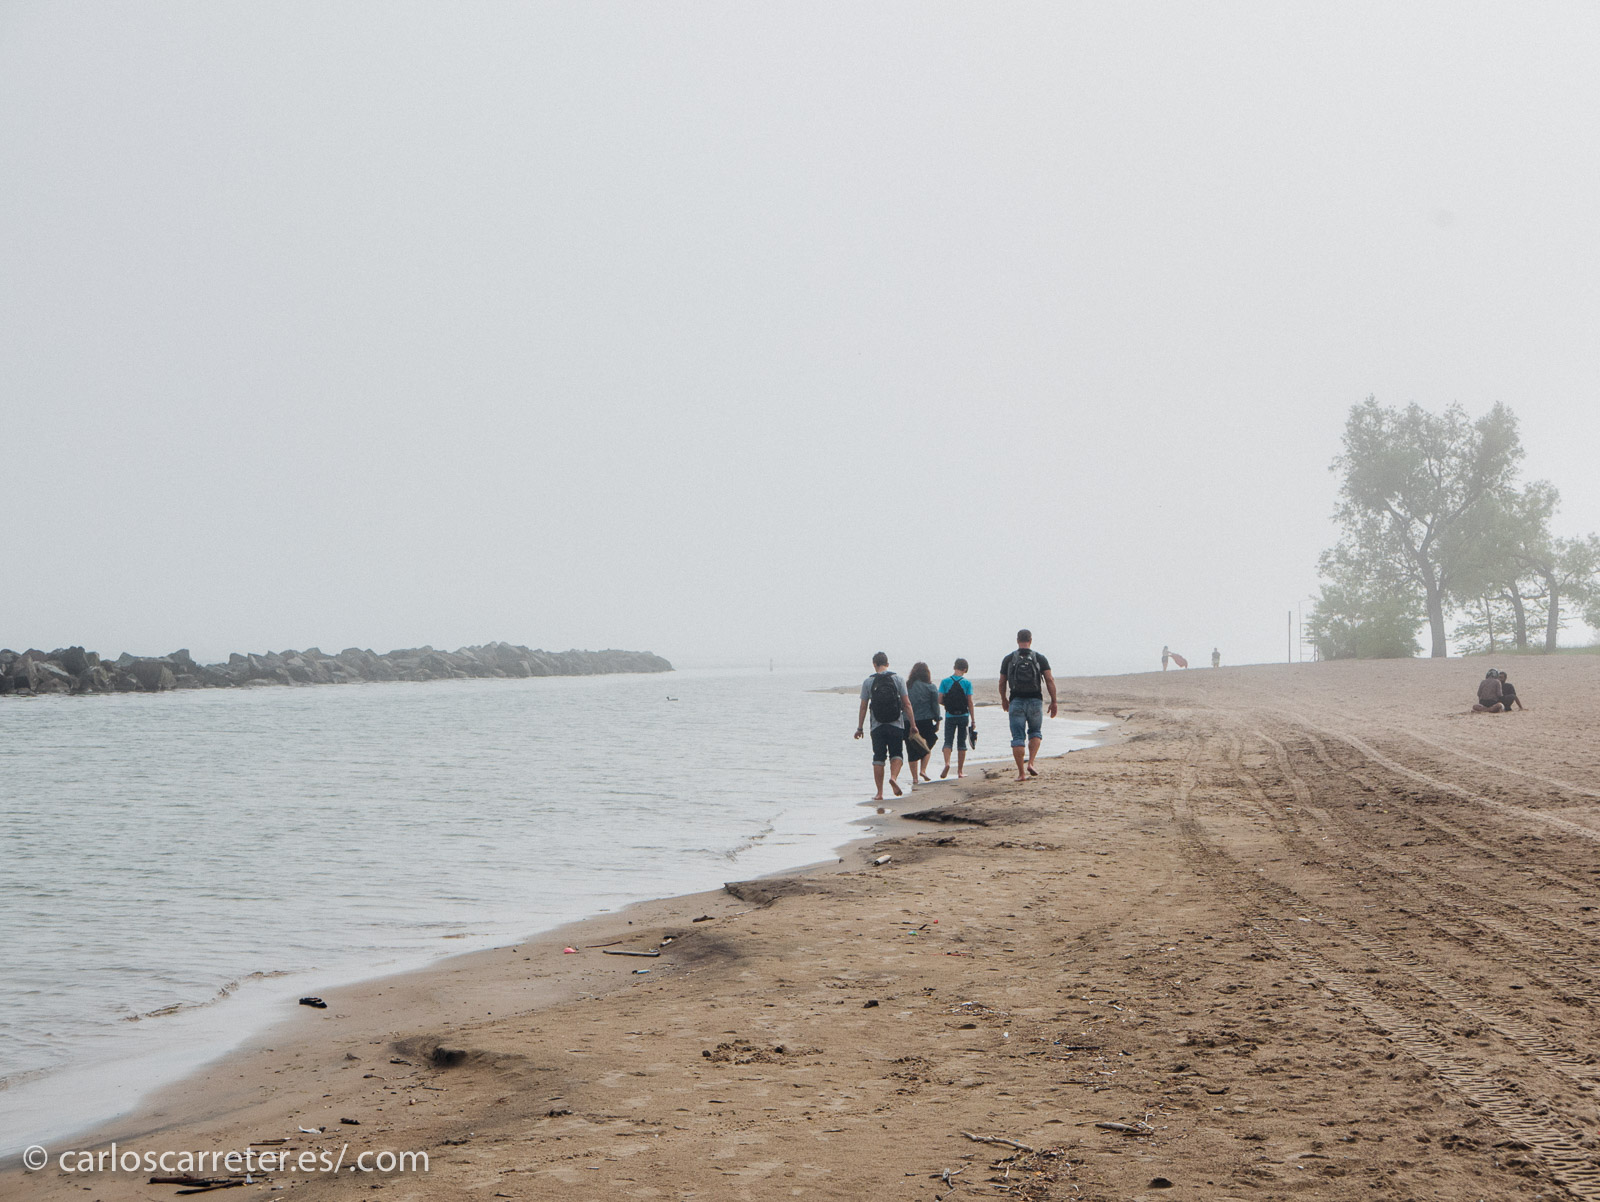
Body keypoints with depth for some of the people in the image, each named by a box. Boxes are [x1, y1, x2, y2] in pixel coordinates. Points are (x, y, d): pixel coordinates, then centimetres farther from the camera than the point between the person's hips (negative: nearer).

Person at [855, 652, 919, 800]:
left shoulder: (868, 682, 1)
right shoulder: (897, 678, 2)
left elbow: (863, 707, 2)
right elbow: (907, 704, 0)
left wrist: (860, 728, 9)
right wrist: (913, 724, 5)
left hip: (877, 726, 0)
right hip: (896, 725, 0)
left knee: (878, 758, 6)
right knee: (896, 754, 10)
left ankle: (879, 793, 4)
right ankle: (894, 777, -18)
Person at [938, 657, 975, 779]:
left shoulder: (945, 681, -3)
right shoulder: (967, 683, -4)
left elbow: (939, 699, -6)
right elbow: (970, 702, -5)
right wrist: (973, 721, 0)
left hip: (950, 716, 0)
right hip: (963, 716, 0)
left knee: (948, 741, 3)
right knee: (961, 743, 9)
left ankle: (947, 763, -24)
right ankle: (960, 771, 11)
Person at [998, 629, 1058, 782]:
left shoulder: (1008, 659, 2)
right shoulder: (1040, 658, 1)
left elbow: (1002, 683, 8)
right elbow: (1050, 680, -5)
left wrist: (1004, 700, 24)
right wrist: (1053, 701, 0)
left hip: (1016, 702, 0)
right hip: (1035, 701, 0)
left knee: (1018, 738, 3)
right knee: (1035, 732, 19)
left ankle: (1021, 773, -1)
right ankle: (1030, 763, 1)